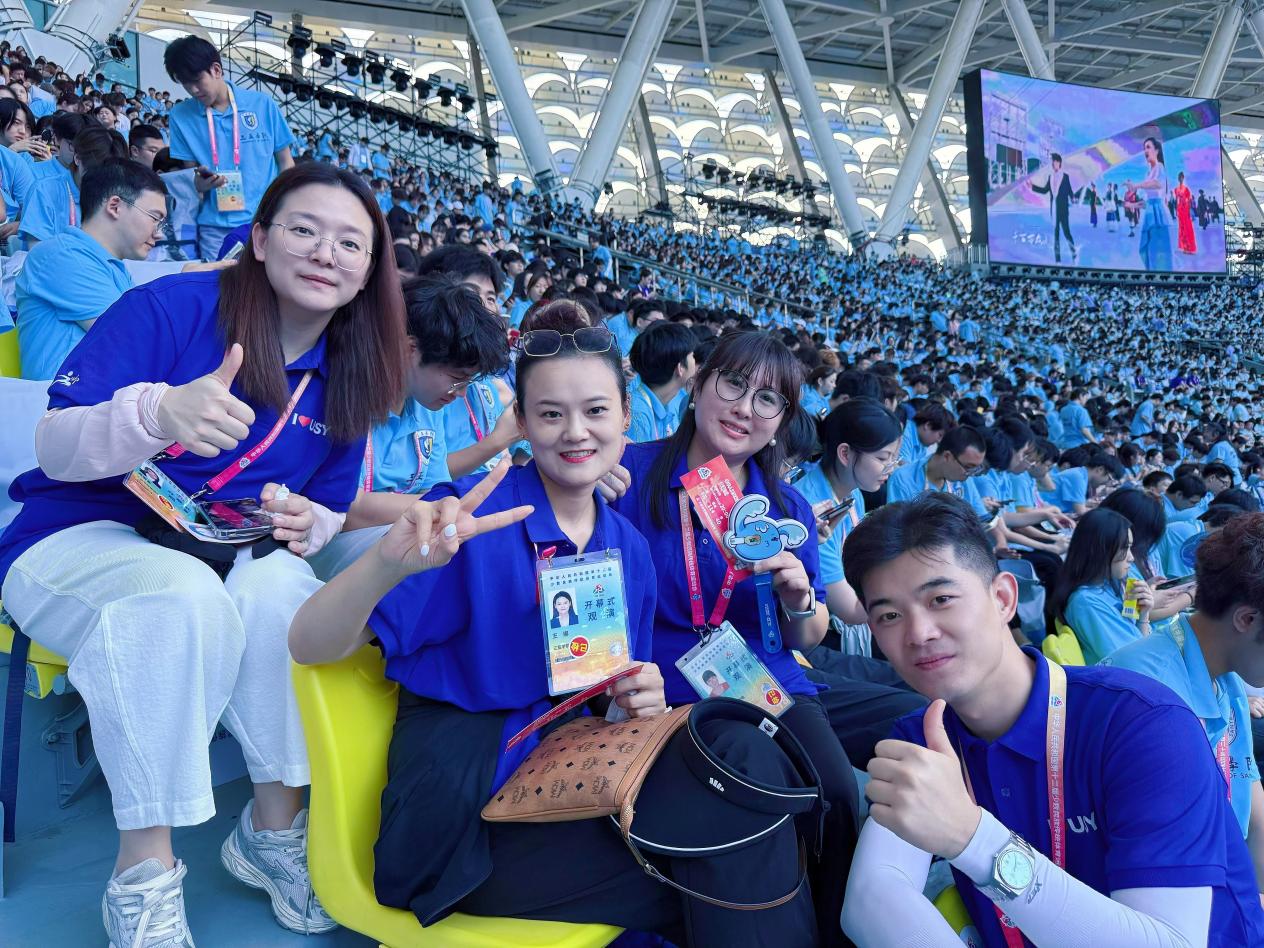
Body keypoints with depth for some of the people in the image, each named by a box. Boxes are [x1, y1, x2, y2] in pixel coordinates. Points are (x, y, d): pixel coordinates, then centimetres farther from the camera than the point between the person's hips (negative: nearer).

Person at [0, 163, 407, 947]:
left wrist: (308, 523, -14)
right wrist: (157, 412, -37)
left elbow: (330, 512, 11)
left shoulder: (348, 378, 5)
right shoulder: (172, 307, -11)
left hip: (232, 558, 4)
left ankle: (275, 826, -13)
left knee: (283, 586, -31)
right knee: (184, 596, -37)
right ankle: (145, 876, -24)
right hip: (80, 542, -3)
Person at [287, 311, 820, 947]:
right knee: (714, 873, -22)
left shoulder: (628, 549, 7)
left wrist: (641, 703, -8)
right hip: (466, 818, -5)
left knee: (741, 750, -20)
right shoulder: (471, 519, -10)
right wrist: (388, 563, -36)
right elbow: (309, 647, -16)